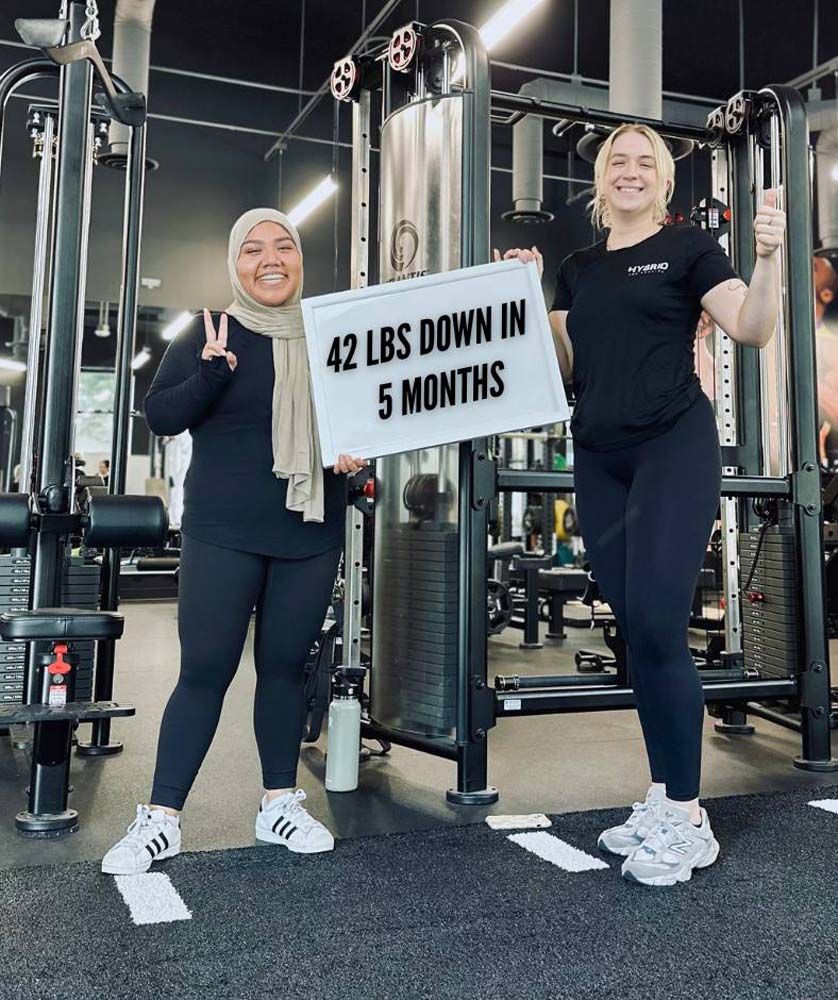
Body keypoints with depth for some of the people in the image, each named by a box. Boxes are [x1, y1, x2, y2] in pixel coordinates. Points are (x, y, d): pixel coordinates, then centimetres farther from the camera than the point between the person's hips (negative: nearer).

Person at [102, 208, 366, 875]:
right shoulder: (210, 335, 1)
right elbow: (159, 416, -5)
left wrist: (358, 451, -2)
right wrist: (211, 374, -22)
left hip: (312, 535, 3)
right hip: (223, 535, -3)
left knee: (286, 665, 9)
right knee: (205, 669, -3)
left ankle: (281, 803, 23)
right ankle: (161, 818, 8)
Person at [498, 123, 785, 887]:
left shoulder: (688, 247, 3)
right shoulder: (579, 269, 17)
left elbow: (753, 329, -7)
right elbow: (562, 362, 13)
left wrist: (767, 258, -23)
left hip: (674, 447, -5)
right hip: (599, 458, 6)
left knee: (657, 626, -12)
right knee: (634, 632, 7)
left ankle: (686, 817, 1)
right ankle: (663, 796, 19)